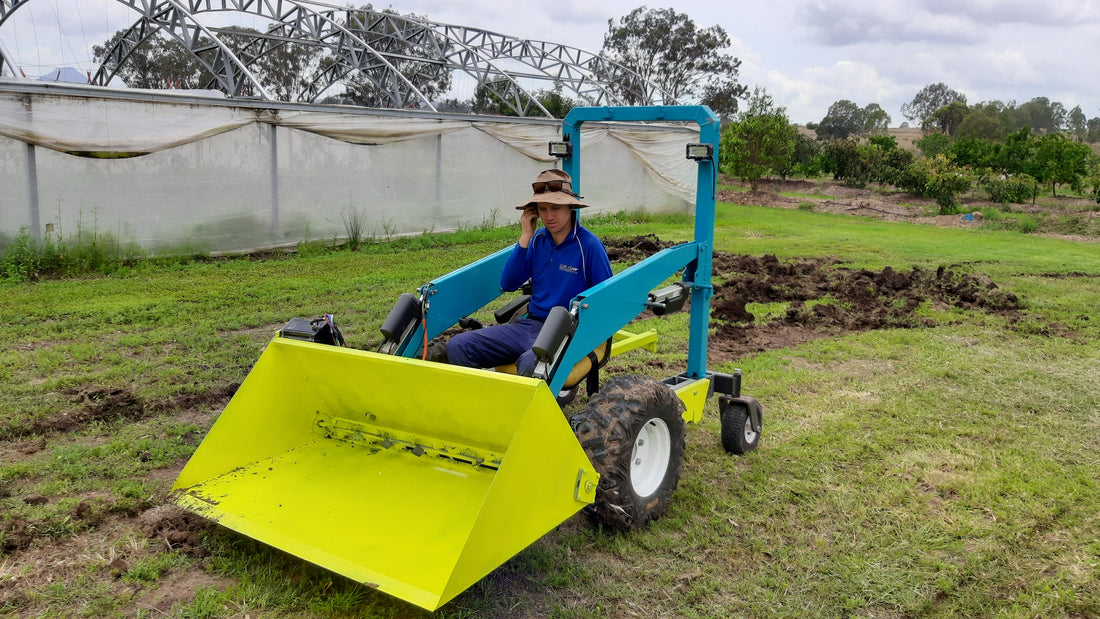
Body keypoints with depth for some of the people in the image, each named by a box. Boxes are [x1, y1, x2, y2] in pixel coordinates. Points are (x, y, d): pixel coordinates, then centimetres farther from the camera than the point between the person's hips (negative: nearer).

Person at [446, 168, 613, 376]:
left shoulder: (589, 245, -7)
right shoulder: (538, 239, 8)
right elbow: (507, 284, 4)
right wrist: (525, 238, -3)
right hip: (529, 324, 6)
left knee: (530, 363, -40)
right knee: (457, 346, -11)